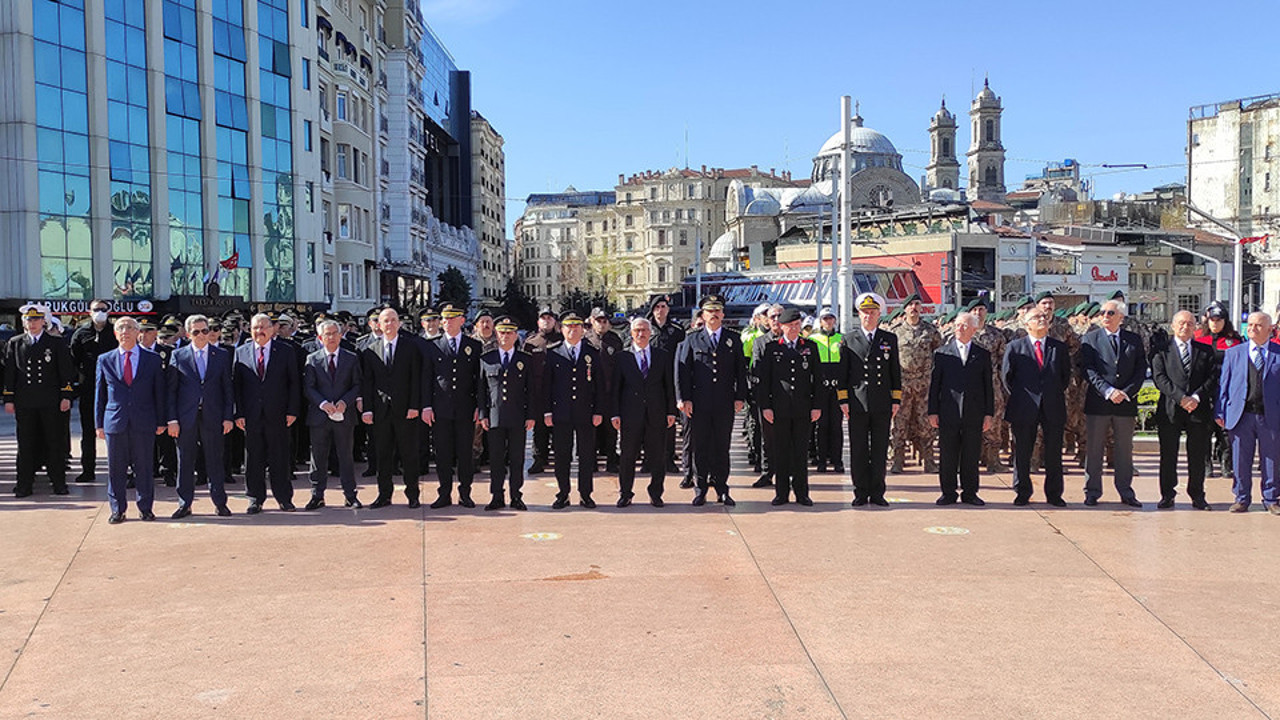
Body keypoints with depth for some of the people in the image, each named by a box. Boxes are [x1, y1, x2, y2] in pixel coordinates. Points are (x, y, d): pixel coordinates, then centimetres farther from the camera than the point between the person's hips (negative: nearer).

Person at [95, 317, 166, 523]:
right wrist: (99, 424, 5)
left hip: (144, 423, -1)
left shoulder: (153, 359, 6)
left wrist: (161, 421, 2)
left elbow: (160, 392, 7)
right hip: (115, 422, 1)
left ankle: (146, 508, 15)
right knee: (115, 469, 5)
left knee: (144, 467, 4)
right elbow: (100, 395, 10)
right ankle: (117, 510, 16)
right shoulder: (105, 360, 9)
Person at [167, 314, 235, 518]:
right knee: (185, 462, 5)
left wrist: (228, 417, 0)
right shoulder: (178, 355, 4)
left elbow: (228, 388, 7)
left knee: (215, 461, 5)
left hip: (213, 417, 0)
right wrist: (172, 419, -3)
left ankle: (219, 502, 14)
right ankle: (184, 504, 15)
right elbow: (171, 390, 3)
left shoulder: (222, 356, 6)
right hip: (186, 417, 0)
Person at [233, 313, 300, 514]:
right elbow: (236, 385, 5)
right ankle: (255, 499, 16)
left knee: (280, 458, 4)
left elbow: (294, 383, 3)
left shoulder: (285, 351, 4)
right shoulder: (241, 353, 7)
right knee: (253, 459, 5)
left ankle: (284, 498, 15)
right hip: (251, 415, 1)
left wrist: (292, 411, -5)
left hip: (277, 414, -1)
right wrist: (238, 414, -3)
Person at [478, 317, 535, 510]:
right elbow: (482, 389, 8)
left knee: (517, 458, 3)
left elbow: (530, 390, 7)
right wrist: (483, 414, 1)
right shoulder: (486, 359, 8)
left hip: (518, 417, 0)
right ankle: (497, 497, 10)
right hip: (495, 416, 0)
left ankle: (516, 496, 11)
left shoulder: (526, 360, 8)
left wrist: (531, 416, 1)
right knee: (496, 458, 2)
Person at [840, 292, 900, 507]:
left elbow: (895, 372, 11)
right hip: (857, 404, -1)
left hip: (882, 404, 1)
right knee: (858, 451, 2)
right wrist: (843, 400, 0)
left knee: (880, 450, 4)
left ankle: (877, 493, 11)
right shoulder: (849, 340, 7)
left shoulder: (890, 339, 10)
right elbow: (843, 373, 7)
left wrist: (896, 400, 5)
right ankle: (861, 493, 9)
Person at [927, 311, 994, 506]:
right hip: (948, 413, -1)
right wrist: (933, 411, -1)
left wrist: (989, 413, 3)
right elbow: (934, 384, 5)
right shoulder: (942, 353, 6)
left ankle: (970, 493, 15)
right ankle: (948, 493, 12)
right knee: (947, 456, 3)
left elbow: (988, 386, 8)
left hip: (974, 415, 1)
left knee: (972, 456, 5)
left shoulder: (983, 355, 9)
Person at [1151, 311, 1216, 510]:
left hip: (1199, 410, 2)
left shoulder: (1206, 351, 12)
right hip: (1170, 410, -1)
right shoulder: (1162, 350, 5)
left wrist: (1197, 397, -12)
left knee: (1197, 456, 6)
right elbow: (1159, 378, -6)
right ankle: (1167, 495, 13)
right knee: (1168, 455, 3)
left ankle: (1197, 496, 16)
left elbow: (1213, 378, 3)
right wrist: (1181, 397, -15)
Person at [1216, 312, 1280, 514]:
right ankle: (1241, 498, 17)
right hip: (1241, 415, 1)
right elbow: (1224, 384, 9)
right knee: (1240, 461, 5)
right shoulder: (1233, 353, 10)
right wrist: (1220, 412, 2)